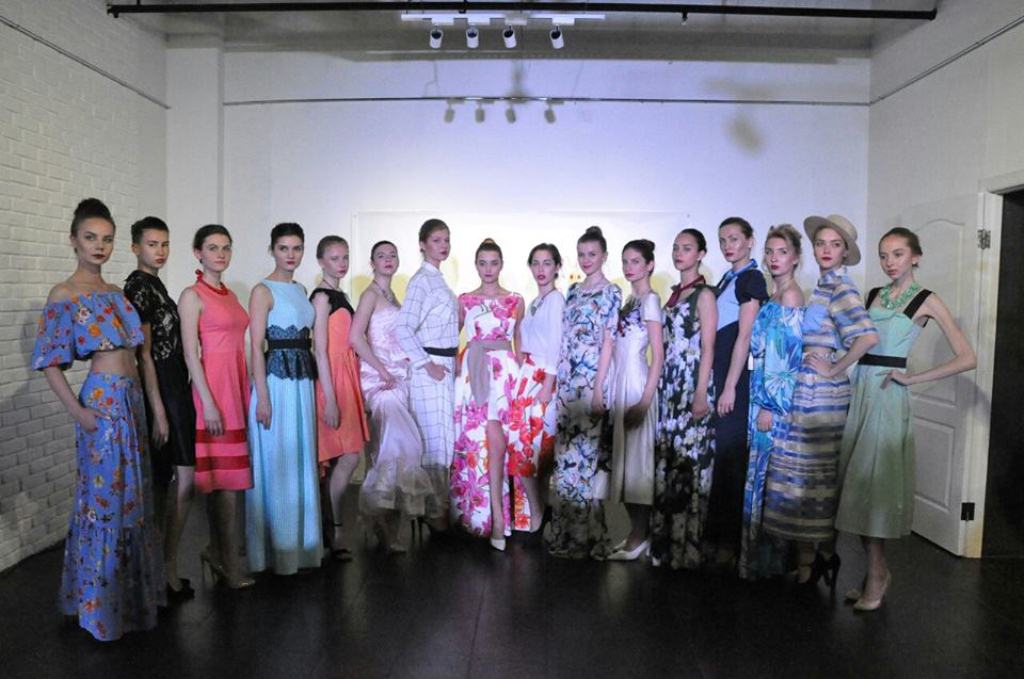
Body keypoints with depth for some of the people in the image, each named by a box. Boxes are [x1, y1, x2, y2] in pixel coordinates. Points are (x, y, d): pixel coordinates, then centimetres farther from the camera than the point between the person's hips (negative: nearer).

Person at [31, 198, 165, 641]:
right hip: (102, 400, -7)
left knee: (131, 495, 14)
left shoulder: (115, 293, 13)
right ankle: (99, 605, 17)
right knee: (106, 496, 0)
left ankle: (132, 593, 29)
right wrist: (77, 411, -15)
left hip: (131, 398, 7)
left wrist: (141, 399, 14)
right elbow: (49, 362, -9)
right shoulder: (64, 295, -7)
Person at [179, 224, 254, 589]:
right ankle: (230, 564, 8)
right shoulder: (192, 295, -6)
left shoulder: (229, 294, 16)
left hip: (237, 385, 7)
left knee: (226, 474, 12)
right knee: (226, 476, -3)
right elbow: (190, 353, -12)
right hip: (214, 385, -7)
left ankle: (216, 550, 25)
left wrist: (247, 391, 14)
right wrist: (208, 402, -17)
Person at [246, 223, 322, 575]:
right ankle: (275, 549, 13)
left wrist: (317, 387, 14)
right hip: (276, 379, -7)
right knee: (276, 464, -1)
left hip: (303, 381, 7)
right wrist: (262, 397, -17)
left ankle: (299, 543, 25)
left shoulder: (301, 290, 15)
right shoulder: (263, 290, -6)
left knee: (302, 460, 12)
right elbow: (256, 347, -11)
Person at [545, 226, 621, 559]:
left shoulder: (611, 292, -4)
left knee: (586, 452, -2)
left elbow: (608, 342, -9)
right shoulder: (573, 291, 15)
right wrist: (556, 379, 11)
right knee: (565, 452, 9)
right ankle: (564, 528, 21)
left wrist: (598, 389, -14)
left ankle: (586, 533, 10)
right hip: (567, 380, 6)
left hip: (591, 380, -6)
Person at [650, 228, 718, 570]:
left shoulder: (704, 294, -7)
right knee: (666, 458, 10)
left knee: (689, 459, -4)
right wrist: (660, 384, 15)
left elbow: (708, 347, -12)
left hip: (692, 384, -8)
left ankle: (686, 545, 8)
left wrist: (701, 394, -16)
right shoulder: (675, 293, 15)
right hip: (669, 384, 8)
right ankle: (665, 540, 21)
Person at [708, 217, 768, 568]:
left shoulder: (752, 278, -7)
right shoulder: (727, 279, 18)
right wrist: (719, 383, 14)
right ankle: (714, 530, 22)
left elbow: (744, 336, -13)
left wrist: (730, 387, -16)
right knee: (715, 453, 11)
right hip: (716, 372, 8)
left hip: (736, 375, -8)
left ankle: (730, 540, 7)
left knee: (730, 454, -3)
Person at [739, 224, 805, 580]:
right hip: (764, 395, 8)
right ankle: (760, 554, 25)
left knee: (770, 474, 0)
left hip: (777, 400, -8)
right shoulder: (773, 297, 14)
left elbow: (793, 358, -17)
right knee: (762, 473, 14)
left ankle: (768, 557, 12)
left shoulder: (791, 297, -12)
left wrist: (771, 405, -17)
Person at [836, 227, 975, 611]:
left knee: (872, 481, -4)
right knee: (855, 481, 6)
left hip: (888, 395, -5)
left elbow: (967, 358, -7)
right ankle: (876, 570, 18)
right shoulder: (873, 296, 14)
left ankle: (876, 572, 10)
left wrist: (911, 378, -9)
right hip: (859, 390, 5)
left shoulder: (926, 301, -1)